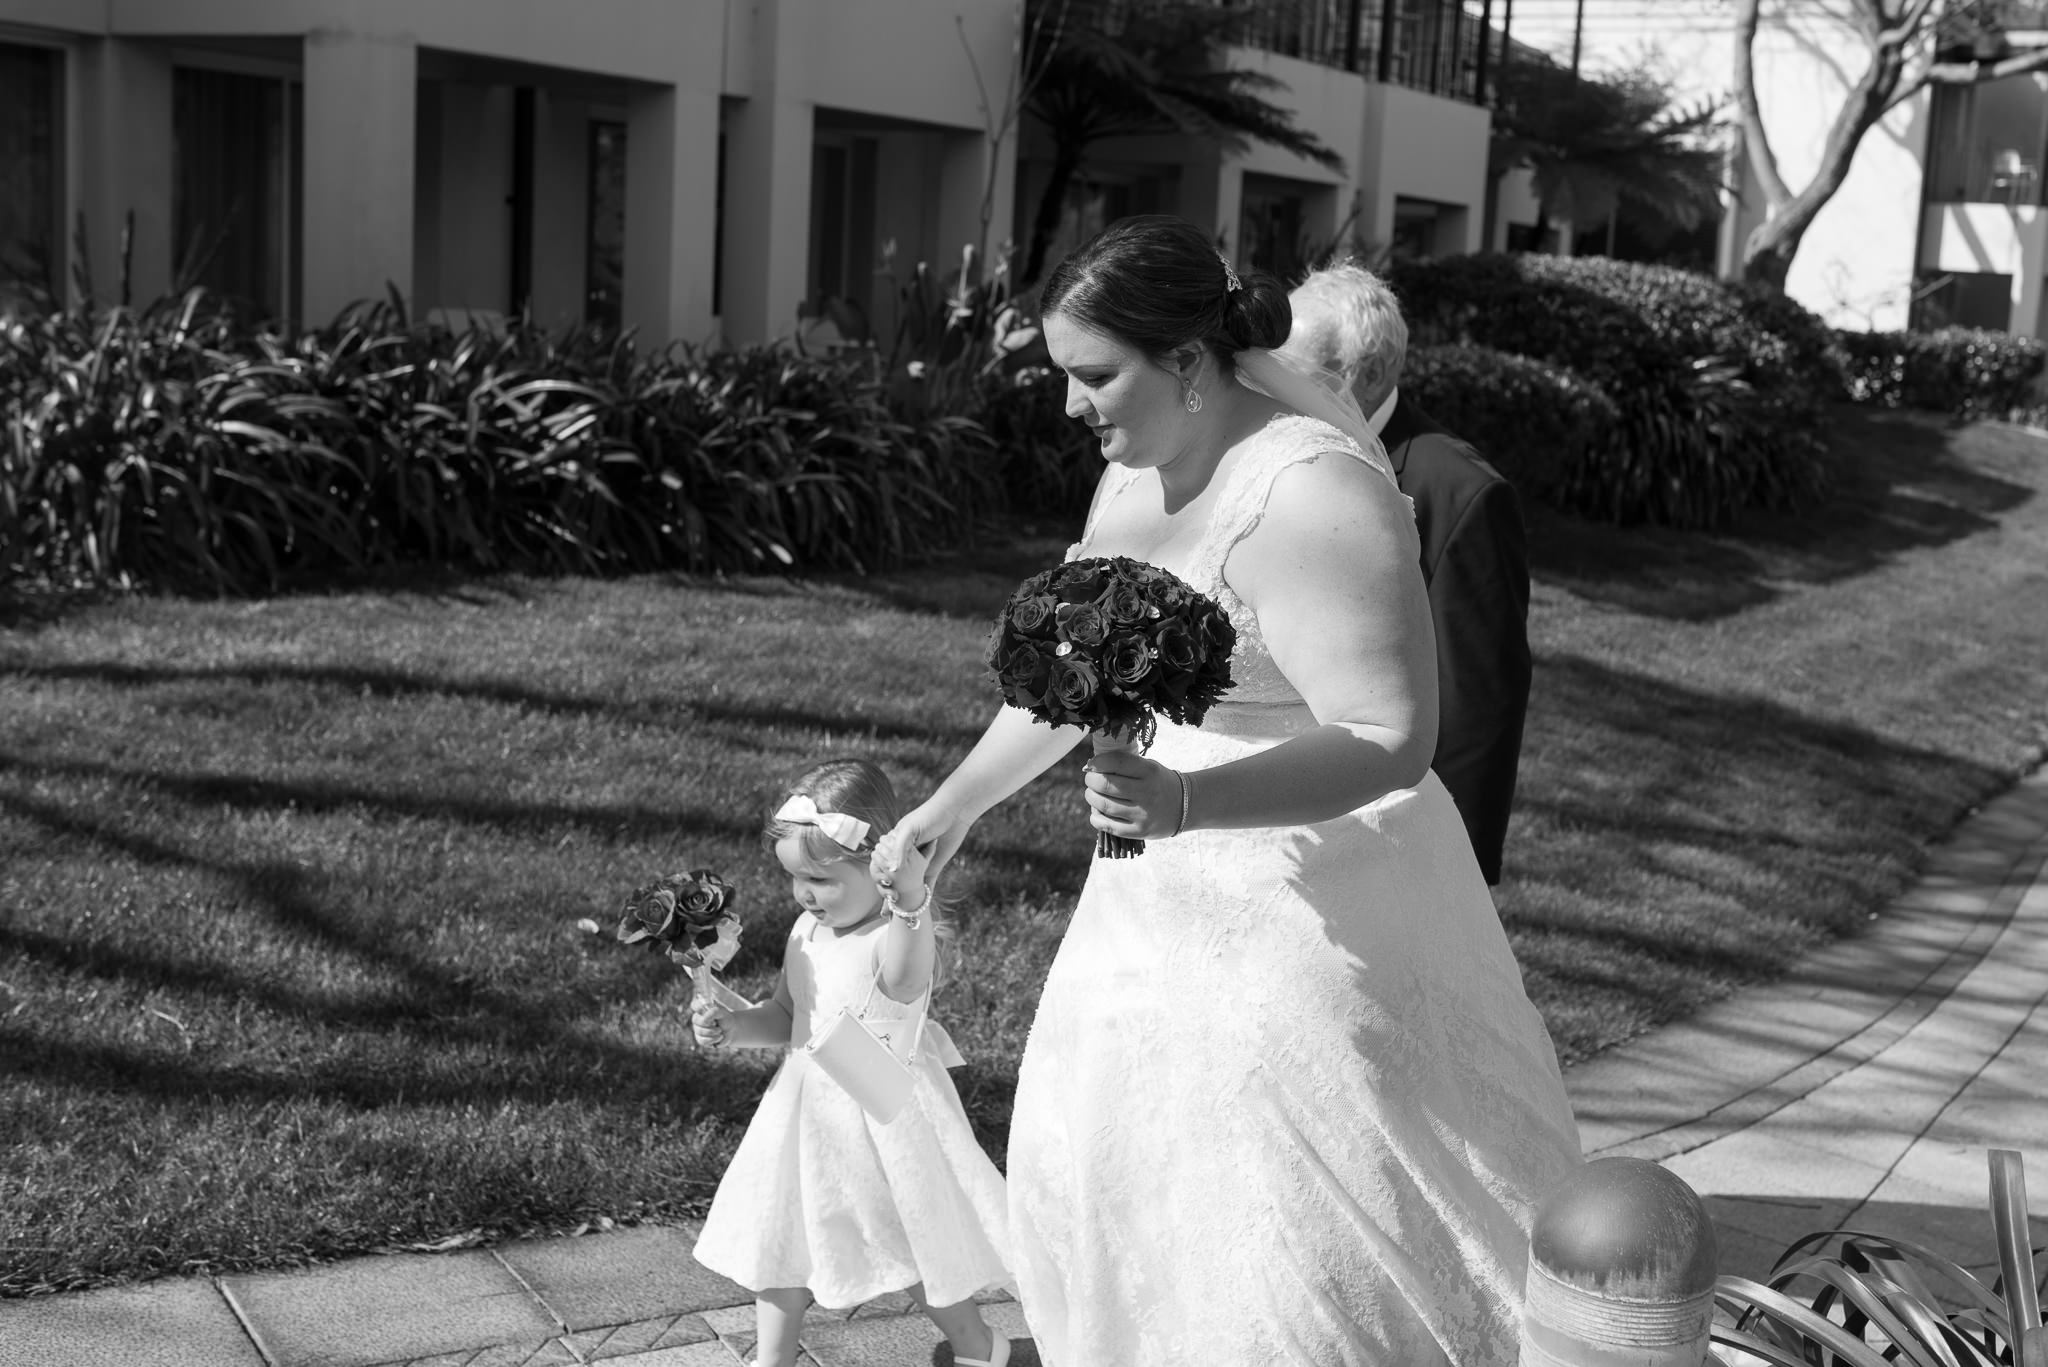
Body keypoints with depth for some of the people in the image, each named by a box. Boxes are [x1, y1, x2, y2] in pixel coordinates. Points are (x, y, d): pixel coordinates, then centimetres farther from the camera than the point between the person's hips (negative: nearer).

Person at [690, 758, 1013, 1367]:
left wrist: (910, 899, -68)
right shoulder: (806, 932, 0)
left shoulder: (898, 933, -25)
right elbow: (786, 1016, 14)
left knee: (913, 1241, 10)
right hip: (809, 1110, 7)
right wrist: (733, 1027, -6)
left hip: (883, 1113, -7)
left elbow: (905, 982, -50)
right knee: (782, 1233, 14)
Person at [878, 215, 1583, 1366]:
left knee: (1301, 1210, 2)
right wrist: (954, 805, 15)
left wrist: (1185, 801, -38)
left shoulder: (1310, 495, -25)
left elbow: (1392, 742, -28)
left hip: (1302, 912, -9)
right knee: (1119, 1164, 19)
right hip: (1170, 891, 9)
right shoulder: (1143, 462, 2)